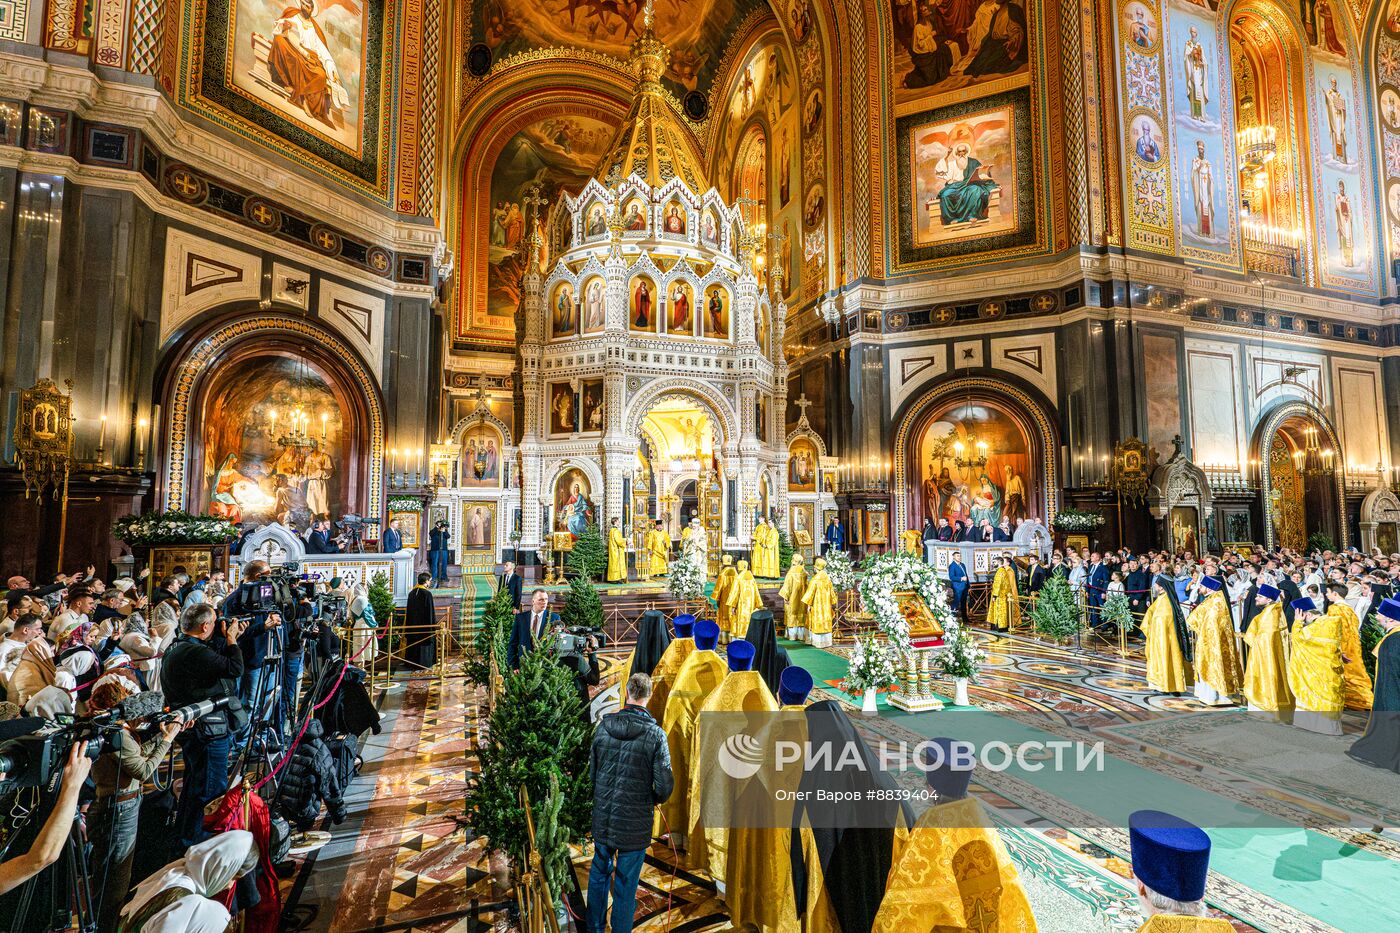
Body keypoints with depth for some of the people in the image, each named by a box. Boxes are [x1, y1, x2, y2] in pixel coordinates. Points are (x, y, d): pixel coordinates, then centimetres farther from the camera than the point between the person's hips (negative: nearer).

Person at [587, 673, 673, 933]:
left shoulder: (603, 727, -7)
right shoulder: (655, 735, -19)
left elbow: (591, 772, 4)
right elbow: (664, 786, -17)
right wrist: (657, 798, 5)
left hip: (602, 820, 4)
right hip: (634, 824, -4)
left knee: (599, 874, 24)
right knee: (625, 885, 12)